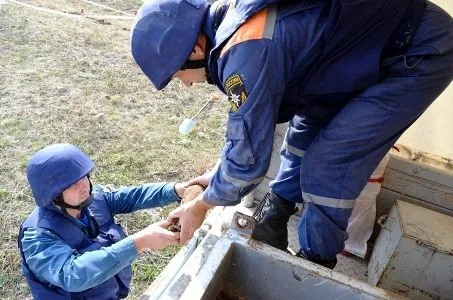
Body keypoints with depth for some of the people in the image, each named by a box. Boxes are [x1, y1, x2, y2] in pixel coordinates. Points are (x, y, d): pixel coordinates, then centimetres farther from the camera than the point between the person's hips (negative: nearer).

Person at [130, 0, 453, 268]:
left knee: (325, 168, -10)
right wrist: (219, 176, 19)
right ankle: (273, 223, 35)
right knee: (306, 127, 17)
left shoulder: (249, 51, -31)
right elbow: (247, 116, 13)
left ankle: (315, 266, 15)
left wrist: (200, 206, -3)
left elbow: (249, 157, -21)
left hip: (421, 52, -9)